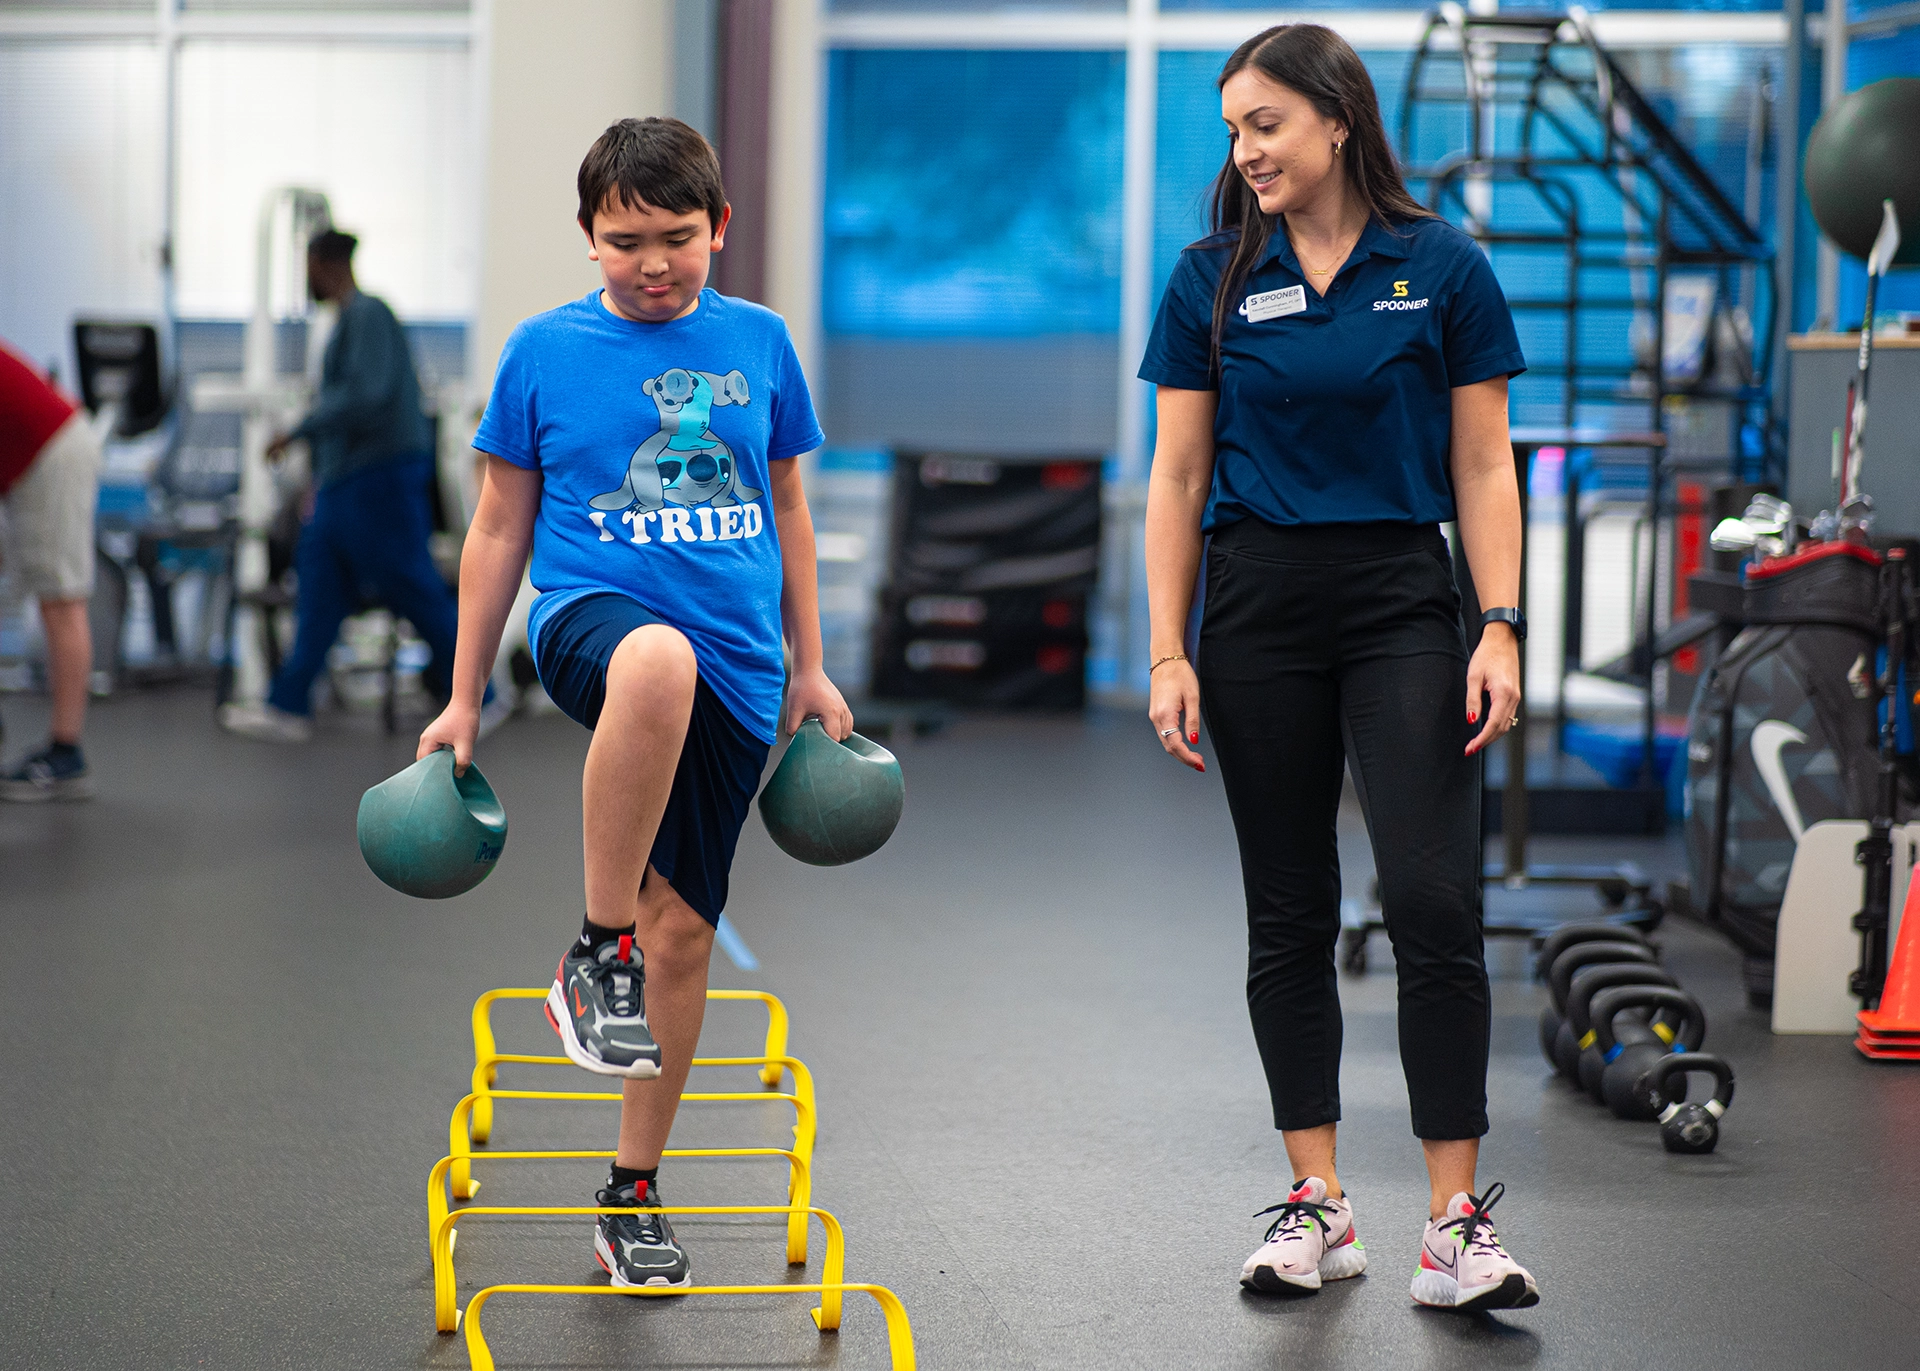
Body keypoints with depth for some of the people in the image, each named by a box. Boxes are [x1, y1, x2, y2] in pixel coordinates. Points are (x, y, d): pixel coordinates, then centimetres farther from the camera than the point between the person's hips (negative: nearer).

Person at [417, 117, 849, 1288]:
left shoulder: (759, 344, 7)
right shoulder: (547, 350, 1)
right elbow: (500, 529, 7)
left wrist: (810, 668, 19)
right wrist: (464, 701, 7)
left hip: (735, 670, 3)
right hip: (592, 616, -3)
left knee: (684, 929, 4)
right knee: (659, 662, -41)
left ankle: (635, 1192, 20)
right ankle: (598, 958, -26)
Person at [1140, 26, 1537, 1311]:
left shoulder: (1442, 269, -1)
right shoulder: (1213, 279, 3)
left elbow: (1483, 466, 0)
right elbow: (1179, 478, 4)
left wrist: (1501, 629, -8)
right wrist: (1169, 654, -2)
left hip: (1403, 603, -2)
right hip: (1258, 607, 2)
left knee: (1435, 901, -11)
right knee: (1290, 913, 6)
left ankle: (1459, 1221, -7)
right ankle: (1318, 1206, 14)